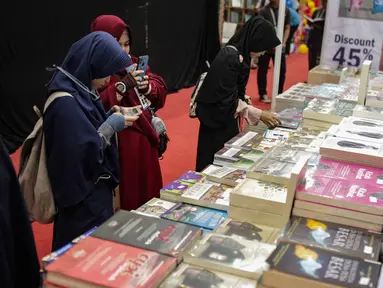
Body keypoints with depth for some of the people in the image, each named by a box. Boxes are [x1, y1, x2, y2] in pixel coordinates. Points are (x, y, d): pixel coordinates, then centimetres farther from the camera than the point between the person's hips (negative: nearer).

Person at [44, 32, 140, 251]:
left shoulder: (78, 91, 4)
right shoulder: (66, 104, -26)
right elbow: (84, 156, -28)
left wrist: (110, 117, 0)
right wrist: (111, 126, -18)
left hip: (95, 187, 10)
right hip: (83, 196, -9)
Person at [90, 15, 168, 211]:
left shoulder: (134, 63, 8)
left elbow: (161, 89, 8)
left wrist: (147, 87, -13)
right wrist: (122, 86, -28)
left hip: (144, 141, 7)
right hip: (117, 146, -7)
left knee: (147, 192, 19)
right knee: (125, 201, 2)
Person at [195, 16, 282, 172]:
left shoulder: (238, 53, 4)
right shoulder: (229, 59, -26)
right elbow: (228, 101, -25)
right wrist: (259, 114, -21)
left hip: (226, 117, 9)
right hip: (218, 119, -9)